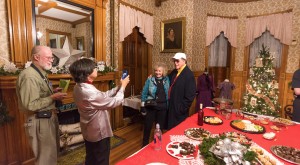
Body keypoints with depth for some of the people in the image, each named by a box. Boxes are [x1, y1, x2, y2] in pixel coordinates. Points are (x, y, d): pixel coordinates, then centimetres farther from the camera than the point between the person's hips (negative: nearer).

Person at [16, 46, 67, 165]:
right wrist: (53, 97, -21)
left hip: (49, 118, 10)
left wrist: (53, 92, 4)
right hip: (40, 121, -10)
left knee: (52, 154, 24)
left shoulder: (40, 73, 12)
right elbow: (30, 105, -27)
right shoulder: (29, 76, -21)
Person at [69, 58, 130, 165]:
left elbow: (104, 95, 4)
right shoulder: (89, 92, -33)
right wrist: (123, 86, -11)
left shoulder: (80, 87, -2)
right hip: (99, 133, -9)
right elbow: (114, 102, -24)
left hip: (90, 132, 9)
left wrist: (119, 87, -1)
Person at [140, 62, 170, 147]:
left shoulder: (167, 80, -1)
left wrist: (168, 105, 2)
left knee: (160, 127, 15)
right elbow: (144, 93, -4)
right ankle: (145, 144, 32)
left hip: (163, 107, 2)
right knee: (147, 126, 10)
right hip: (151, 106, -1)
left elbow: (169, 94, 5)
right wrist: (142, 106, -6)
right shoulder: (150, 79, -6)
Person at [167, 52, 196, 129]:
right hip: (171, 107, 7)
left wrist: (182, 108, -17)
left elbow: (190, 95, -19)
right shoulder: (174, 72, 7)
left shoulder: (189, 75, -16)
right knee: (171, 129, 19)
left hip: (179, 110, -7)